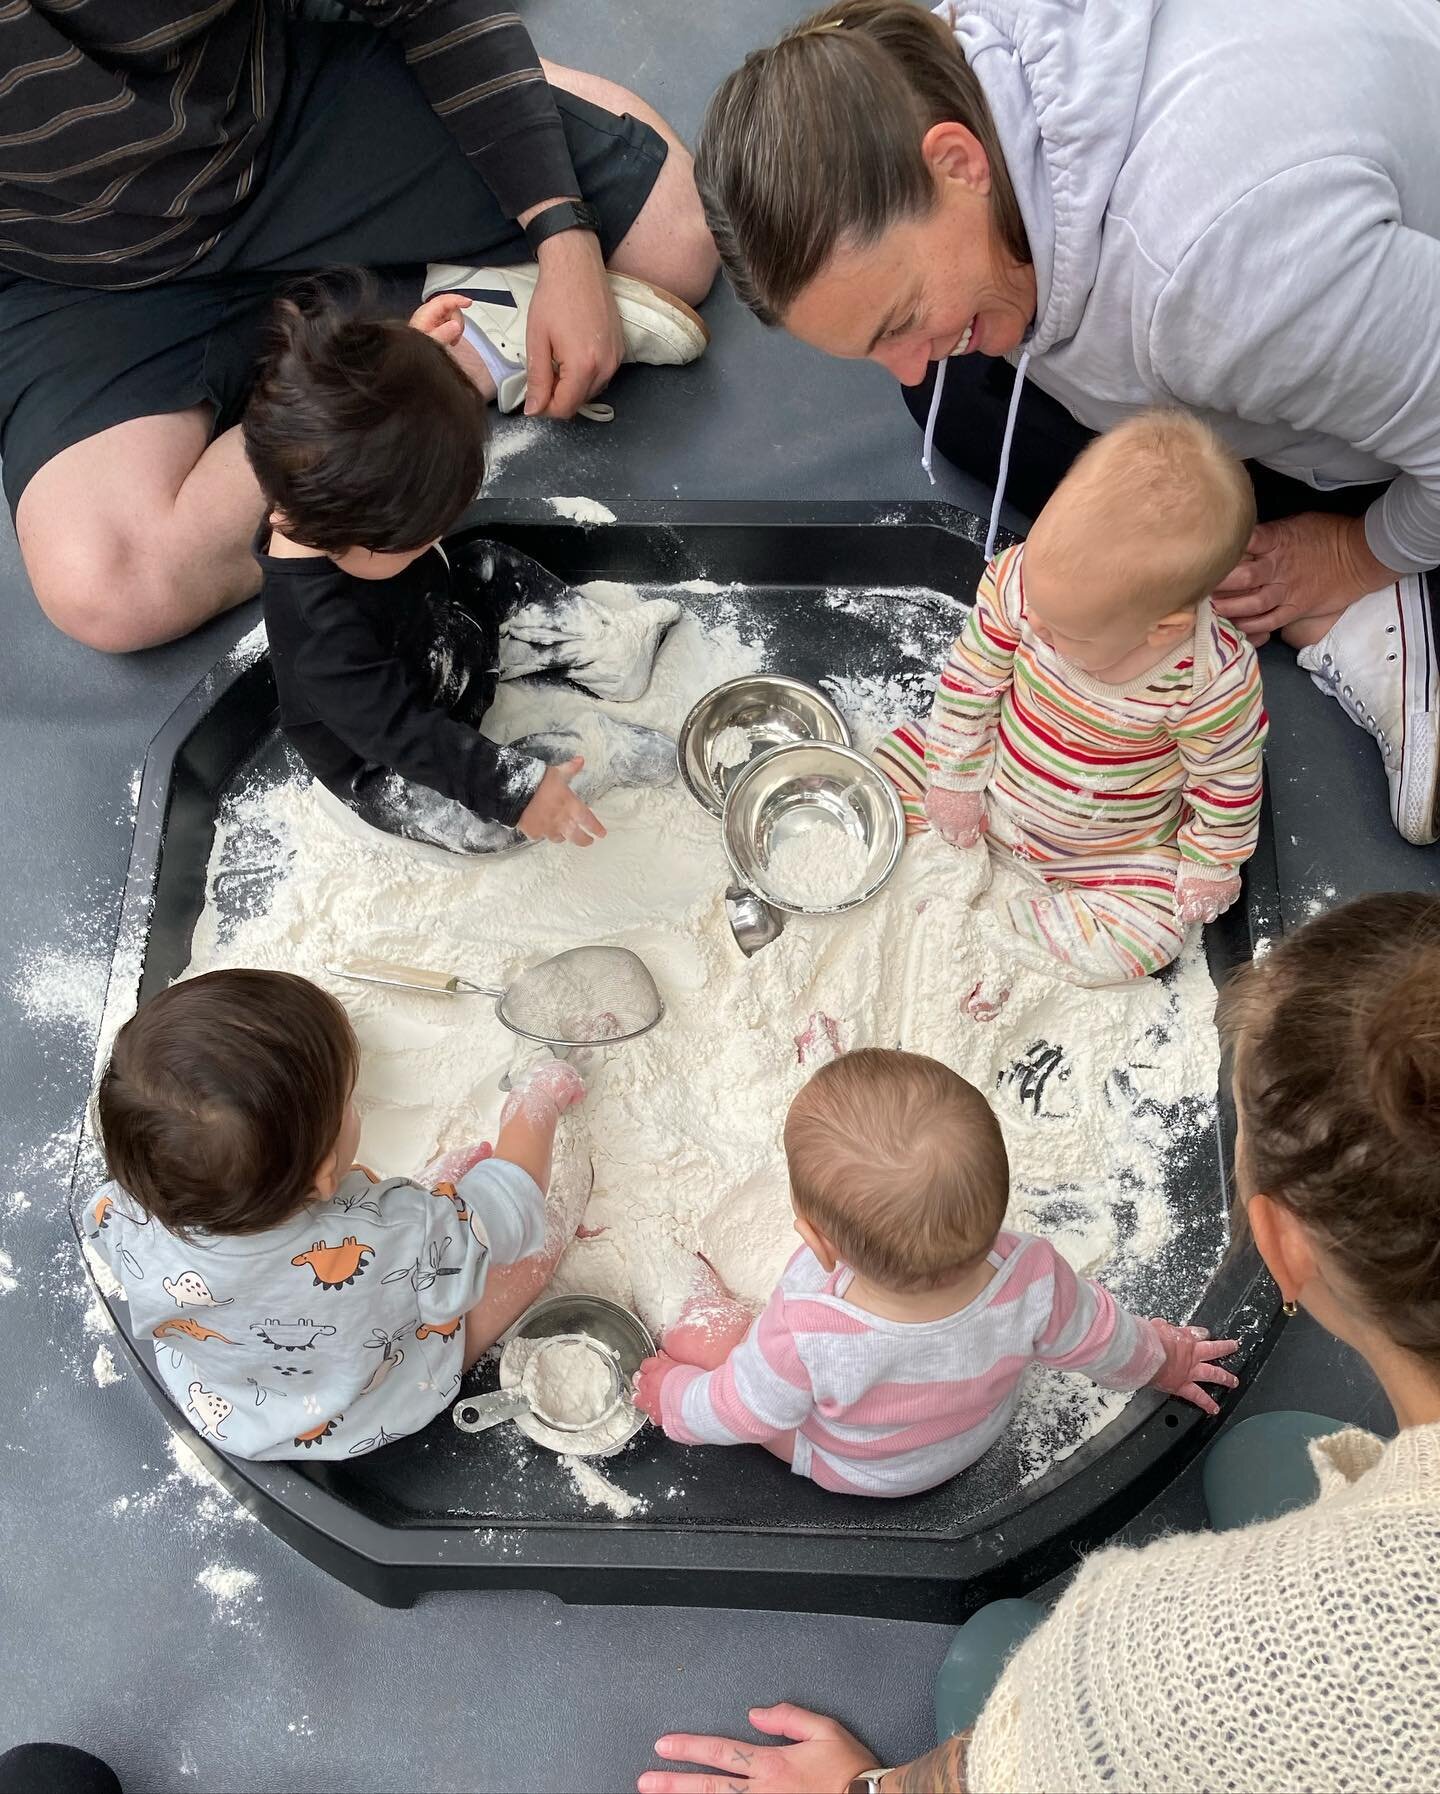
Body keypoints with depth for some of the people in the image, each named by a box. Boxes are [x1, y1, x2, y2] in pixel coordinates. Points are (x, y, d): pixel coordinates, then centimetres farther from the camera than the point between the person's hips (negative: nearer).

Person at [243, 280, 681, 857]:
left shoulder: (331, 498, -23)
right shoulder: (320, 632, -46)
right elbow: (405, 736, -39)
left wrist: (411, 347, 1)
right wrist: (517, 794, -38)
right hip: (381, 764, -8)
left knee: (497, 575, 8)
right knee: (484, 824, -25)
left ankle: (608, 647, 23)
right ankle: (599, 751, -5)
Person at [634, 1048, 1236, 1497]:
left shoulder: (803, 1338, -48)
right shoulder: (1032, 1281, -40)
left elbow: (736, 1415, -26)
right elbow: (1105, 1343, -17)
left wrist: (665, 1394, -3)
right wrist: (1164, 1360, 8)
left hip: (843, 1470, -3)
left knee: (697, 1339, 7)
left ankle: (708, 1296, 40)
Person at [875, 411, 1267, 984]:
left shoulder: (1210, 680, -35)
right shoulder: (1019, 577, -29)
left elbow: (1230, 781, -16)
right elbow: (970, 680, -12)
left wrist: (1210, 865, -5)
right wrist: (954, 781, -6)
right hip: (991, 793, 2)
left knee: (1146, 939, -19)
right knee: (886, 768, -4)